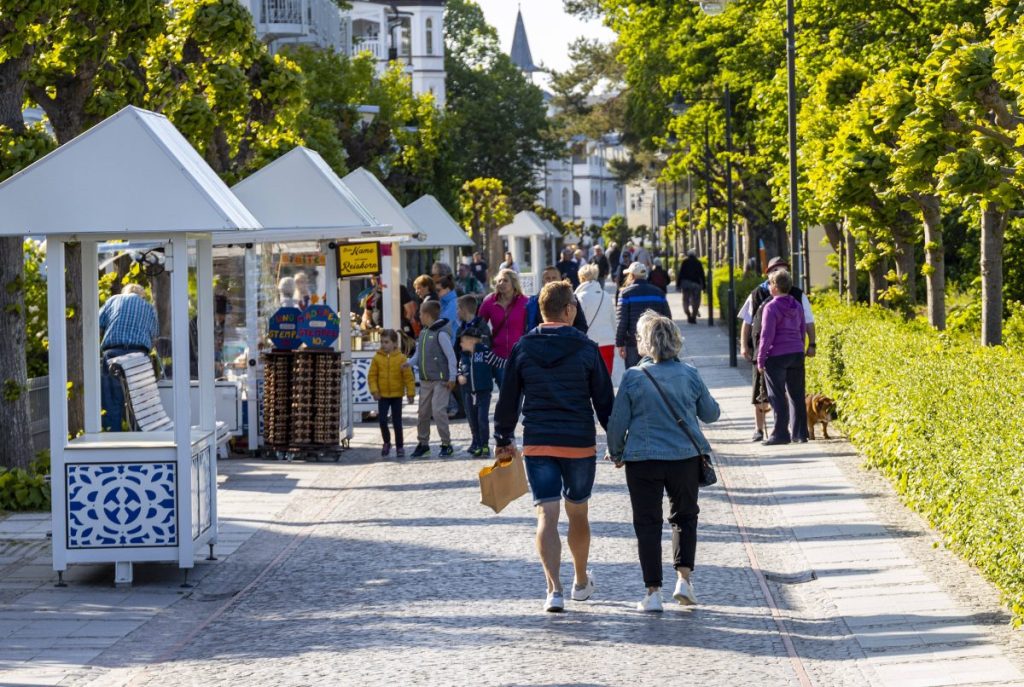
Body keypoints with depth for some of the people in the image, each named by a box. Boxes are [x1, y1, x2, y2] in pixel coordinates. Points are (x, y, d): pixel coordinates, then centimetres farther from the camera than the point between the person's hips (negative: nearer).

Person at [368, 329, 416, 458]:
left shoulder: (401, 358, -6)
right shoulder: (377, 358, -2)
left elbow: (408, 377, -5)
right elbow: (372, 376, 0)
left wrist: (411, 393, -8)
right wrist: (374, 390, -10)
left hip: (397, 395, -1)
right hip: (383, 395, 1)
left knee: (397, 422, 5)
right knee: (382, 419, -7)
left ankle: (399, 447, 16)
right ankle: (386, 442, 16)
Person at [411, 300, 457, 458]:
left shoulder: (441, 333, -13)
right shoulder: (423, 333, 10)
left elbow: (451, 356, -13)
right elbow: (419, 355, 17)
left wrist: (452, 377, -14)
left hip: (441, 380, -8)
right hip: (425, 380, 8)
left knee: (438, 411, -14)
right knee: (423, 412, 10)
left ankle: (446, 444, -4)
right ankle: (423, 443, 22)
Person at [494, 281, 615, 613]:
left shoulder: (522, 348, 0)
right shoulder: (586, 348, -4)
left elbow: (508, 398, 5)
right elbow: (604, 399, 0)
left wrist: (503, 439, 16)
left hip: (537, 445, 0)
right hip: (580, 443, 0)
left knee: (547, 515, -3)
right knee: (578, 513, 16)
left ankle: (554, 588, -17)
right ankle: (582, 582, 33)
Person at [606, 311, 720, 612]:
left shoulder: (633, 377, -6)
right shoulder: (689, 374, -1)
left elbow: (617, 422, -2)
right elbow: (710, 413, 11)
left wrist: (616, 454, 14)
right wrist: (714, 407, 34)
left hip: (643, 461, -2)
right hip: (686, 457, 2)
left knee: (647, 524, 5)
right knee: (685, 516, 19)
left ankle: (653, 592, 3)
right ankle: (683, 578, 6)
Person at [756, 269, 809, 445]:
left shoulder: (771, 307, -12)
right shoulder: (797, 306, 9)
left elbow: (767, 335, -14)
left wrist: (761, 358, -8)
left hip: (776, 356, -6)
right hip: (797, 355, 6)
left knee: (777, 396, 0)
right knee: (797, 394, 11)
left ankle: (780, 434, -1)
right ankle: (800, 433, 14)